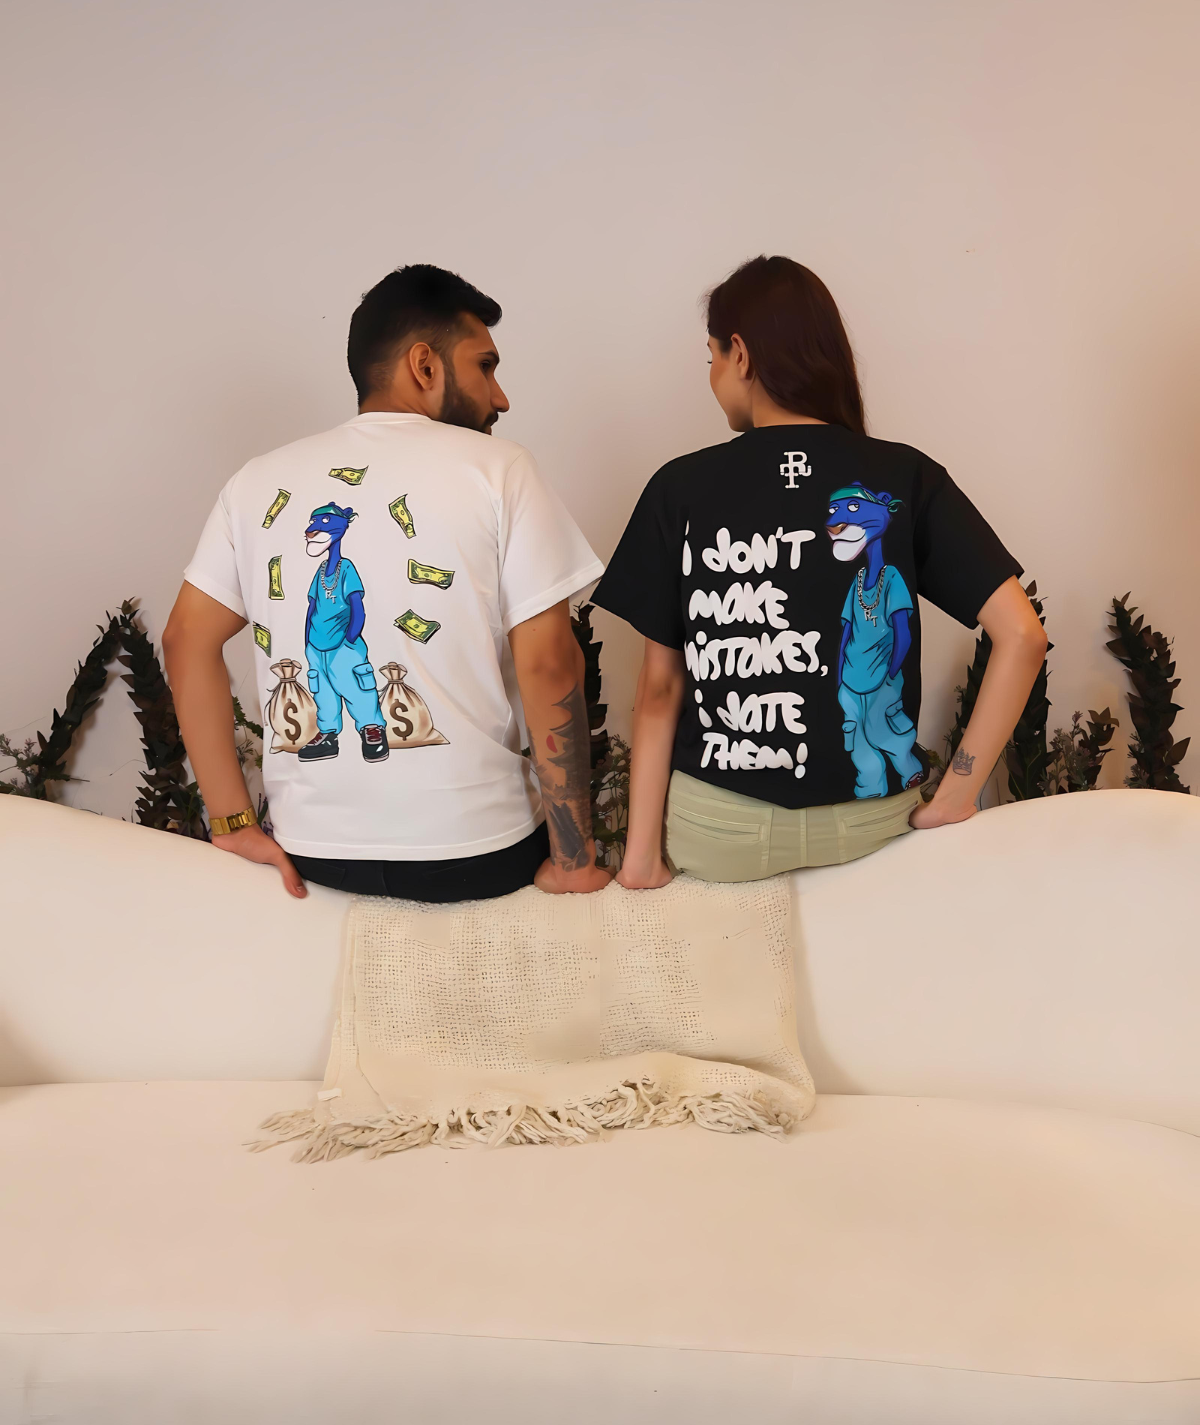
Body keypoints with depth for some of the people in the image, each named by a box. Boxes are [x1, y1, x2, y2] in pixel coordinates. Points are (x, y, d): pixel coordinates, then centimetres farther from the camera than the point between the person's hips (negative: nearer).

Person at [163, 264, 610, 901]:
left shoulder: (259, 481, 7)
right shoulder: (497, 468, -5)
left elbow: (187, 639, 4)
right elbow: (547, 663, -11)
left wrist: (233, 822, 5)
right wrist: (574, 861, -6)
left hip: (311, 854, 4)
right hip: (476, 853, -3)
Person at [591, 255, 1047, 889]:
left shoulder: (680, 488, -6)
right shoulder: (905, 479, -4)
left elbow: (660, 685, -5)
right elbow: (1022, 634, -10)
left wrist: (642, 852, -2)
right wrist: (954, 799, -5)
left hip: (715, 833, -1)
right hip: (869, 826, 2)